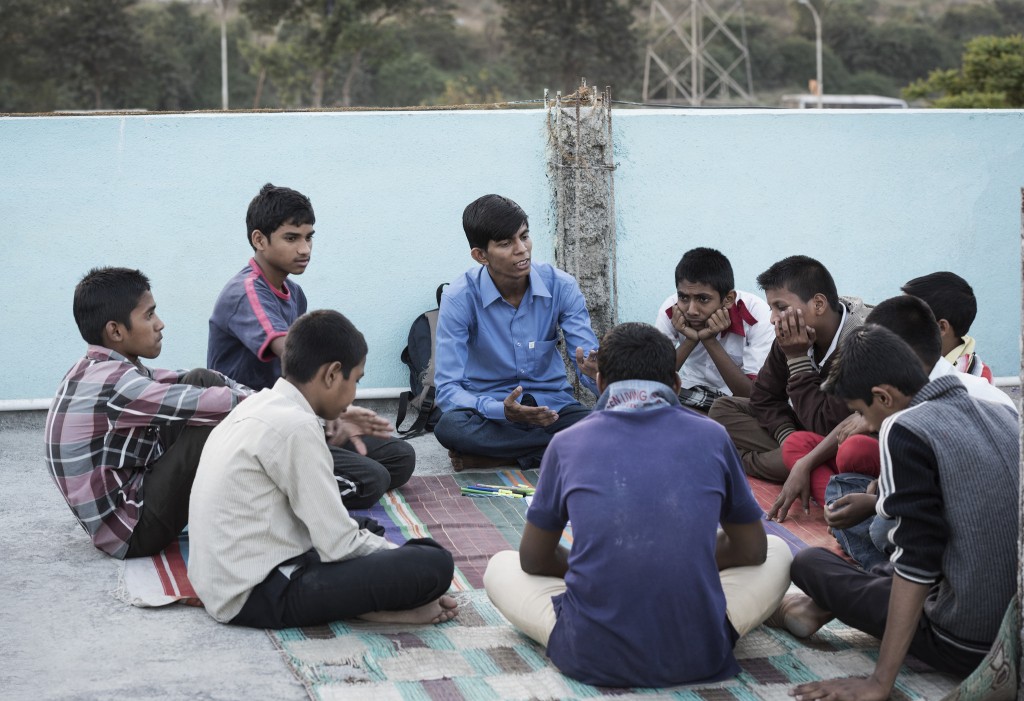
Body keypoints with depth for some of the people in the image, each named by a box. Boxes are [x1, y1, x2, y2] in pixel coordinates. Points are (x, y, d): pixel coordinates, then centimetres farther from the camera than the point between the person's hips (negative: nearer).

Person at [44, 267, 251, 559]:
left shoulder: (100, 371, 5)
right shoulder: (113, 384, -24)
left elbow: (195, 384, 10)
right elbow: (206, 404, -26)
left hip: (128, 496, 10)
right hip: (131, 530, -10)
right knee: (213, 426, -20)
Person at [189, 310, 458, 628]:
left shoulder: (259, 406, 11)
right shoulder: (296, 427, -16)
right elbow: (338, 546, -16)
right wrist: (400, 558, 2)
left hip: (220, 587, 10)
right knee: (434, 563, -18)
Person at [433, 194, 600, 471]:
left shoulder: (561, 286, -7)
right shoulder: (460, 298, -13)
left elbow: (591, 362, -6)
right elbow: (447, 389, -17)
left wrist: (593, 372, -33)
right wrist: (501, 410, -36)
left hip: (552, 406, 1)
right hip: (490, 410, -1)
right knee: (450, 426, -37)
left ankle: (495, 457, -18)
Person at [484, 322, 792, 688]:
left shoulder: (567, 443, 4)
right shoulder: (711, 437, 5)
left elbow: (534, 560, 16)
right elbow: (752, 550, 19)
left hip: (592, 657, 0)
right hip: (699, 657, 1)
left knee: (500, 566, 28)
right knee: (777, 552, 28)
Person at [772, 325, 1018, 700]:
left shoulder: (904, 430, -14)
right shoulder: (1001, 412, 7)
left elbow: (915, 559, -18)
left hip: (967, 643, -7)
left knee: (808, 563, 8)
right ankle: (825, 607, 33)